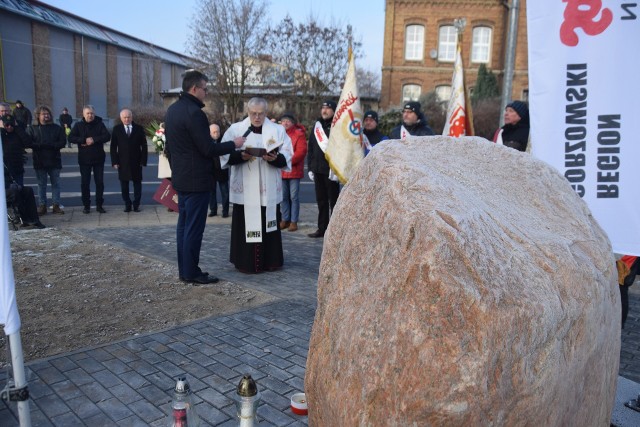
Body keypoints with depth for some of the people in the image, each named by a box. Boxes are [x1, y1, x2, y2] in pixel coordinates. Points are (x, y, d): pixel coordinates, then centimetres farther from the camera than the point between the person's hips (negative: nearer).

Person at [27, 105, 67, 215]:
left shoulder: (57, 128, 6)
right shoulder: (33, 129, 6)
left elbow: (63, 142, -3)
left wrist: (51, 145, -17)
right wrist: (40, 145, -19)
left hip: (54, 160, 0)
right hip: (39, 161, 0)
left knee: (56, 183, 4)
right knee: (41, 184, 5)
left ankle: (56, 205, 11)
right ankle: (42, 206, 11)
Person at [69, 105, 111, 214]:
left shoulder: (99, 124, 2)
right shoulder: (78, 125, 3)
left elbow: (107, 136, -10)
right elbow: (71, 138, -6)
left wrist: (94, 140, -20)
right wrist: (84, 140, -19)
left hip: (98, 158, 0)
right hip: (84, 159, 0)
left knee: (100, 182, 3)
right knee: (85, 183, 4)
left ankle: (99, 205, 13)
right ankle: (86, 205, 13)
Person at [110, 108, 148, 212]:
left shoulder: (139, 128, 2)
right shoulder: (116, 129, 3)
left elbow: (144, 146, 2)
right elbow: (113, 147, 3)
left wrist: (143, 160, -5)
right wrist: (114, 161, -5)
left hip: (136, 162, 0)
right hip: (122, 162, 1)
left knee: (137, 183, 5)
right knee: (124, 185, 4)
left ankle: (136, 204, 14)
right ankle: (127, 204, 13)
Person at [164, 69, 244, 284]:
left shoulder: (172, 110, 12)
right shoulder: (194, 113, -18)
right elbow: (208, 149, -20)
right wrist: (234, 144, -8)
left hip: (180, 178, 10)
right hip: (196, 180, -10)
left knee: (183, 224, 13)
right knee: (194, 228, -3)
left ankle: (184, 270, 20)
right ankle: (191, 273, 5)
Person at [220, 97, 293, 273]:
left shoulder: (278, 130, 6)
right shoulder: (235, 129, 5)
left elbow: (287, 156, 0)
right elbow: (225, 155, -1)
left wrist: (275, 158, -20)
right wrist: (240, 156, -20)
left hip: (269, 189, 1)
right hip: (244, 190, -1)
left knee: (269, 224, 5)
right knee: (245, 224, 0)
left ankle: (270, 260, 17)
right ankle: (246, 262, 11)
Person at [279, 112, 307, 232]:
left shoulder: (299, 134, -3)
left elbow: (301, 151, -13)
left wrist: (289, 161, -18)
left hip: (294, 170, -5)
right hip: (281, 171, 5)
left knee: (293, 197, 0)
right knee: (284, 197, 10)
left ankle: (294, 221, 6)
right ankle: (285, 220, 19)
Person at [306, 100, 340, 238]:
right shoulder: (317, 125, 16)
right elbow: (311, 148, 17)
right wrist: (310, 168, 12)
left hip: (331, 171, -6)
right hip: (318, 170, 6)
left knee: (333, 201, 1)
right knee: (321, 201, 11)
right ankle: (322, 228, 19)